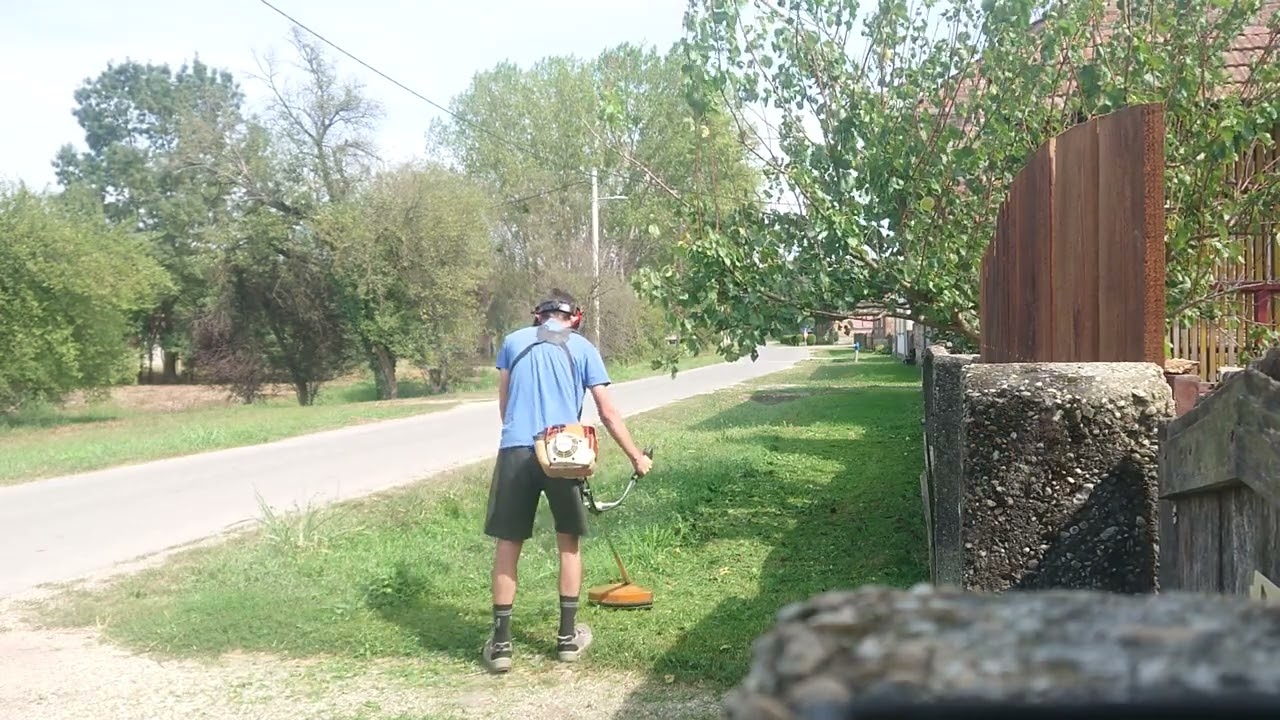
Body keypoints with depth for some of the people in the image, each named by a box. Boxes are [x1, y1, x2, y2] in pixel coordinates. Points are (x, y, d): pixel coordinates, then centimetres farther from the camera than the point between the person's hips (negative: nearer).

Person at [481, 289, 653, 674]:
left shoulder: (513, 341, 13)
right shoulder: (582, 348, 8)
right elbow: (608, 414, 5)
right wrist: (637, 456, 15)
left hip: (515, 451, 1)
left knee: (507, 545, 9)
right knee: (568, 542, 16)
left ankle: (501, 642, 10)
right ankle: (568, 636, 21)